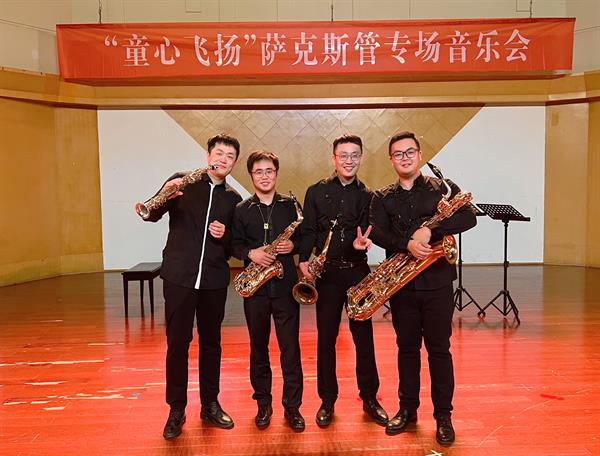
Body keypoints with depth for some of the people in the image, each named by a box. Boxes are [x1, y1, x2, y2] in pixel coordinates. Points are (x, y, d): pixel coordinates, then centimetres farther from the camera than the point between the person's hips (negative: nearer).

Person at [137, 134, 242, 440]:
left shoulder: (233, 199, 9)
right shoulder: (183, 181, 2)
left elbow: (234, 245, 13)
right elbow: (151, 215, -7)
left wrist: (225, 236, -10)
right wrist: (165, 196, -26)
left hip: (214, 280, 3)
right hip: (179, 276, -2)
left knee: (211, 343, 11)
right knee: (177, 343, 2)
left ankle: (210, 405, 26)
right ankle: (176, 409, 17)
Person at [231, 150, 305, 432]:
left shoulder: (289, 205, 4)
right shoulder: (242, 210, 5)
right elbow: (235, 245, 5)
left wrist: (293, 245, -11)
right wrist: (250, 253, -14)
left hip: (286, 286, -1)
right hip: (255, 288, 1)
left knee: (290, 349, 2)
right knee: (258, 348, 11)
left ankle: (292, 407, 15)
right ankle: (263, 403, 27)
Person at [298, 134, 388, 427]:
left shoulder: (367, 196, 6)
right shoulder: (316, 192, 4)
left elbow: (366, 232, 1)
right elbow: (308, 231, 1)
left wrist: (360, 243, -22)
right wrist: (304, 260, -13)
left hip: (358, 272, 1)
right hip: (326, 272, 0)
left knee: (364, 336, 6)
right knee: (326, 338, 7)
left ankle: (369, 398, 22)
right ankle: (327, 401, 21)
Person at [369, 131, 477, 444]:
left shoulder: (442, 188, 2)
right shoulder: (382, 198, 7)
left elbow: (468, 217, -12)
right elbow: (377, 232, -8)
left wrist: (431, 230, -25)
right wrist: (407, 244, -25)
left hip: (437, 281, -2)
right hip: (400, 284, 2)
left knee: (438, 349, 5)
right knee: (406, 347, 13)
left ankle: (443, 416, 18)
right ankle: (407, 409, 27)